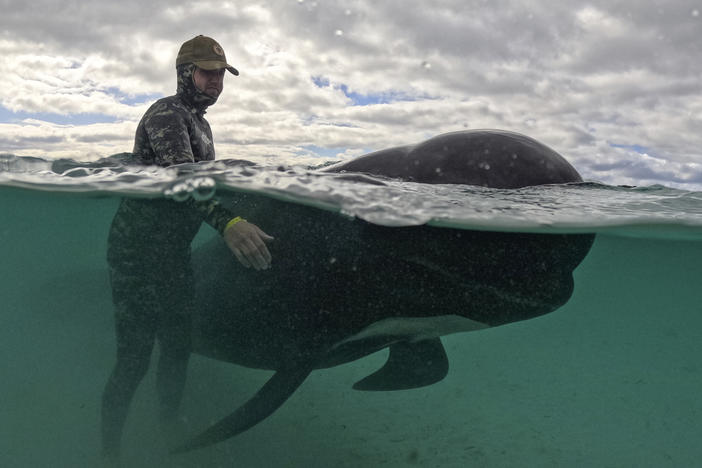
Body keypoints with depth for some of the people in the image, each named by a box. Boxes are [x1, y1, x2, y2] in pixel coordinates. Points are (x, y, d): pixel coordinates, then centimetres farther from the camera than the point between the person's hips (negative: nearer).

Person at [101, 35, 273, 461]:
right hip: (138, 251, -9)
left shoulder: (199, 122, 16)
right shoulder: (166, 114, -14)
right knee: (135, 357, -6)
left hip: (174, 253, 9)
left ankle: (169, 430, 31)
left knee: (178, 347, 13)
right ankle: (109, 451, 9)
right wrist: (227, 222, -46)